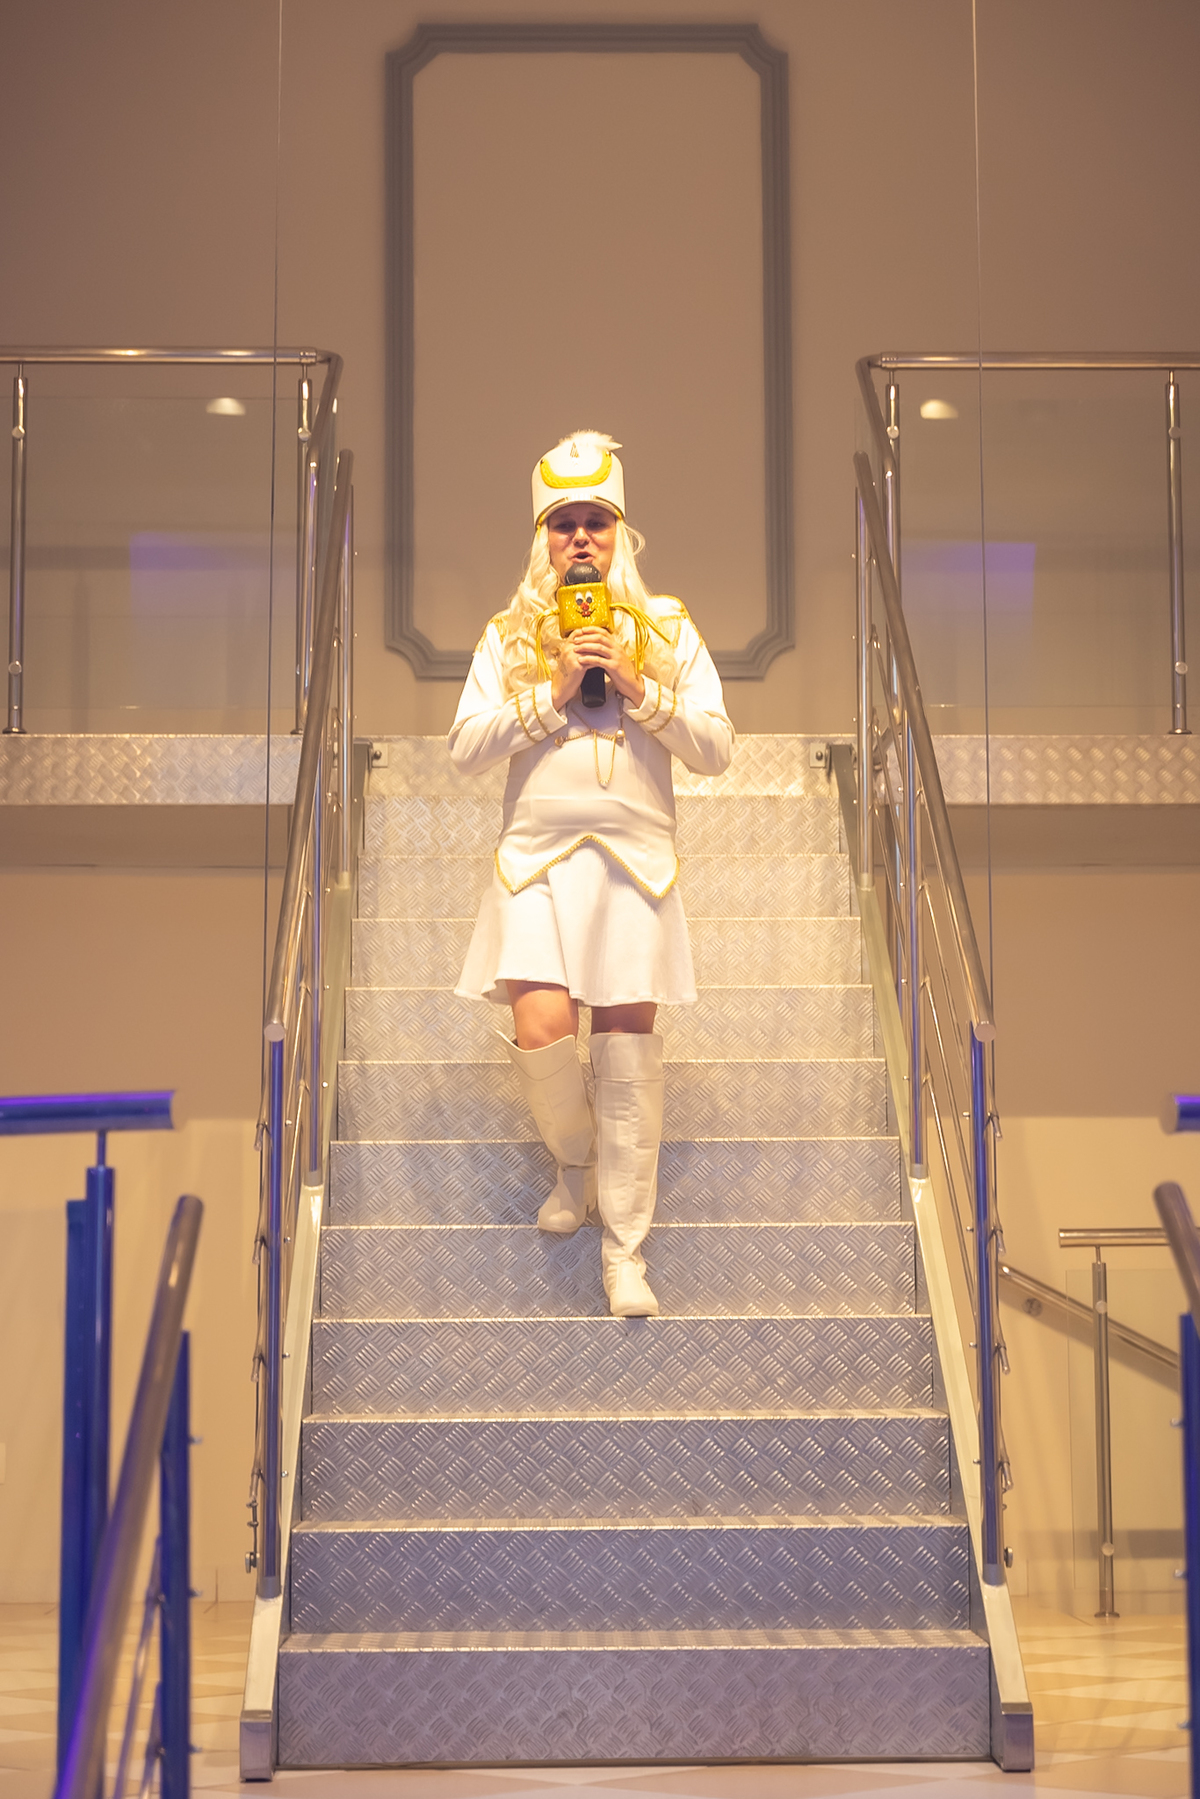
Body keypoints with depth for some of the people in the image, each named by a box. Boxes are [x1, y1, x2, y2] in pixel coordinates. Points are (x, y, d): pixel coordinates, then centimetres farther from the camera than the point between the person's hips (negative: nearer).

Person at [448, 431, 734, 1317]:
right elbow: (466, 746, 0)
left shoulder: (667, 628, 9)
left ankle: (625, 1250, 8)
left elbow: (717, 748, 4)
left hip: (634, 857, 0)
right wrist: (554, 691, -9)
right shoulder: (510, 635, 9)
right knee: (542, 1030, -14)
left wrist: (637, 689, -9)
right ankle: (576, 1159, 20)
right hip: (538, 853, 0)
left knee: (629, 1049, -2)